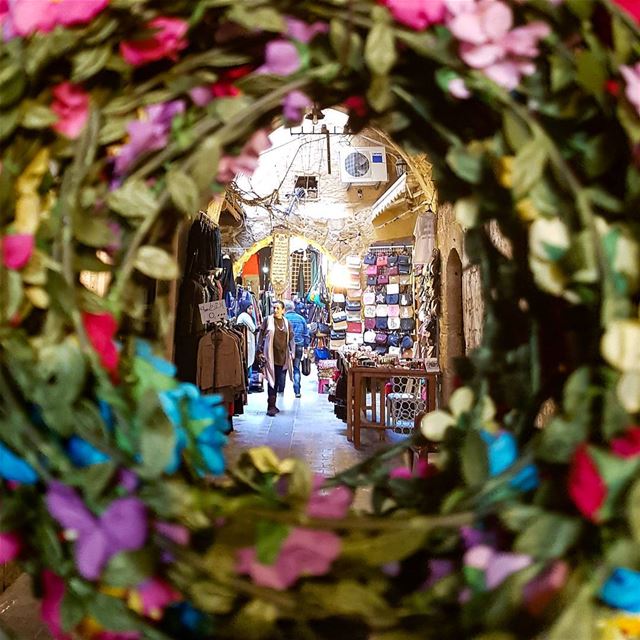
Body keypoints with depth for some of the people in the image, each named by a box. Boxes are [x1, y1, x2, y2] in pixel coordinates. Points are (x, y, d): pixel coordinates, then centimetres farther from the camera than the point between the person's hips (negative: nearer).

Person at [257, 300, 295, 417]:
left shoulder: (286, 322, 10)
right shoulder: (268, 320, 0)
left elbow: (291, 338, 14)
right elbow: (261, 336, 1)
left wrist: (292, 352, 6)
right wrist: (260, 351, -4)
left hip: (283, 357, 4)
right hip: (271, 356, -4)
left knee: (277, 382, 9)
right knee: (272, 381, -6)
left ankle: (272, 405, 22)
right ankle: (271, 406, -3)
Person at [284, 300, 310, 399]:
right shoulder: (301, 318, 5)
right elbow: (306, 334, 8)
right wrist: (306, 346, 14)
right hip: (299, 347, 2)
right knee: (296, 369, 8)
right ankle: (297, 391, 2)